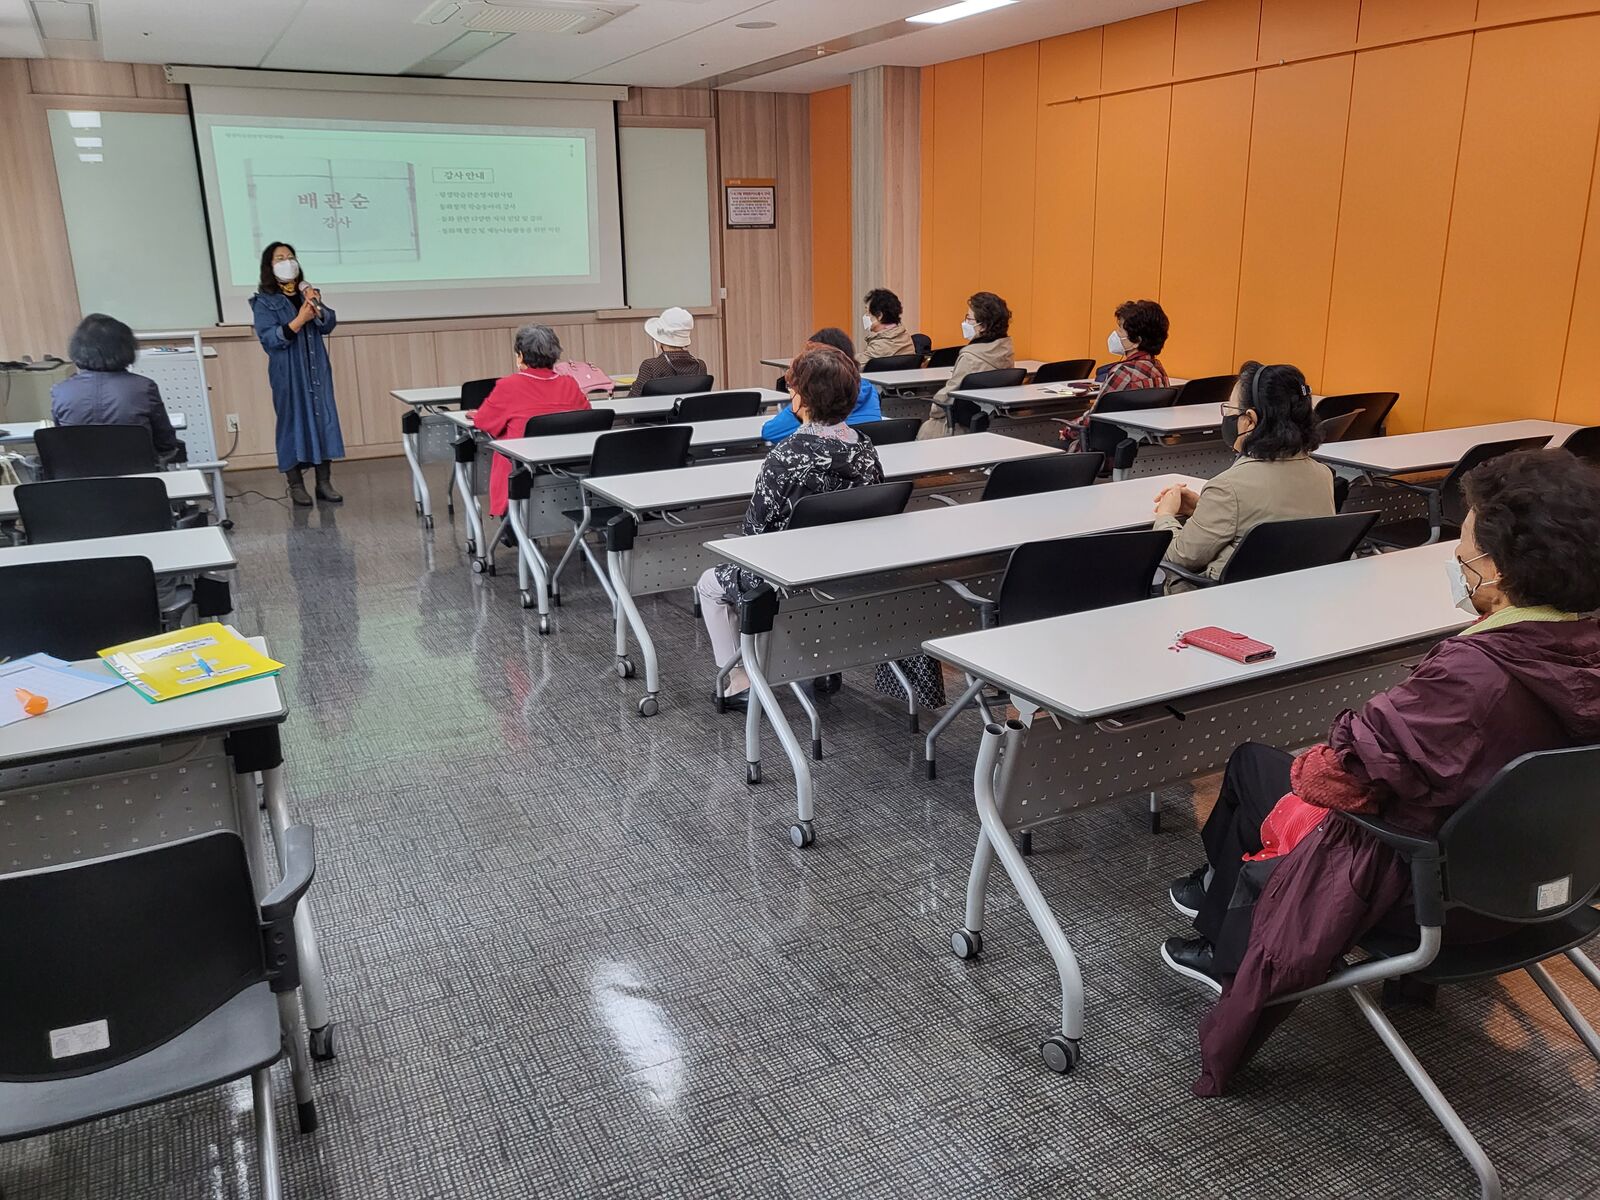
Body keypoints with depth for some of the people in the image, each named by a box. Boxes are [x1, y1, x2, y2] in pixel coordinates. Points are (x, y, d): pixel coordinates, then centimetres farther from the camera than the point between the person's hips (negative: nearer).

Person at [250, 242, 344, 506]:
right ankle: (295, 485, 6)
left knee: (324, 418, 2)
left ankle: (324, 482, 9)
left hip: (316, 369, 4)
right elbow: (269, 339, -13)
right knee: (293, 421, -1)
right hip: (288, 373, -4)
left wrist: (317, 306, -13)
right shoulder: (265, 301, -3)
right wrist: (299, 320, -21)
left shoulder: (307, 292, 12)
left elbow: (328, 325, 5)